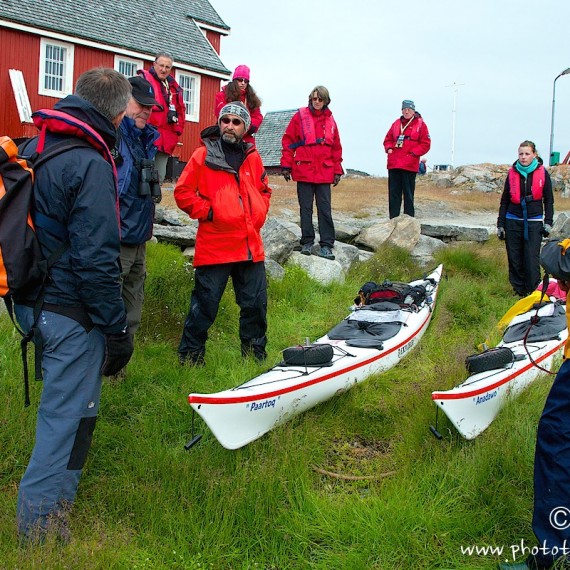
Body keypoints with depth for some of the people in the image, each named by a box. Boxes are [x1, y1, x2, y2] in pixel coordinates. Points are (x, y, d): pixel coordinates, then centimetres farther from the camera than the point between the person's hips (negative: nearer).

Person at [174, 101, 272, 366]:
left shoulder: (252, 157, 12)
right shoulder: (203, 155, -1)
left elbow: (264, 191, 25)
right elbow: (183, 192, -2)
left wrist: (258, 216, 12)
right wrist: (207, 212, -7)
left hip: (251, 246, 5)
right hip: (214, 245, -4)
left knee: (256, 304, 11)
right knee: (205, 306, 1)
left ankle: (255, 357, 27)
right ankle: (189, 358, 16)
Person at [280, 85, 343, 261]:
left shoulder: (330, 120, 9)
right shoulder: (300, 116, 1)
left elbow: (336, 147, 12)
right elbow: (288, 141, 1)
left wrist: (337, 170, 10)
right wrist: (286, 165, -3)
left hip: (325, 172, 2)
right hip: (304, 171, -2)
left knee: (325, 209, 2)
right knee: (306, 208, 6)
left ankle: (326, 245, 6)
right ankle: (307, 242, 15)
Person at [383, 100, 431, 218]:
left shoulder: (420, 124, 3)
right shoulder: (396, 124, 15)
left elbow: (425, 144, -1)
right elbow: (388, 139, 21)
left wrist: (413, 153, -11)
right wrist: (389, 148, 1)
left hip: (410, 165, -4)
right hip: (394, 164, 4)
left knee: (408, 193, -2)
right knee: (393, 192, 4)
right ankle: (393, 219, 10)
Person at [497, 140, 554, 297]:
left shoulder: (542, 173, 0)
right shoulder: (512, 173, 3)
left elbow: (549, 200, 7)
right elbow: (504, 200, 9)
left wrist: (548, 223, -1)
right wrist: (500, 225, 6)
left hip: (534, 223, -2)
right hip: (513, 222, 2)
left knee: (532, 259, -7)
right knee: (515, 259, 4)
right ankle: (519, 292, 14)